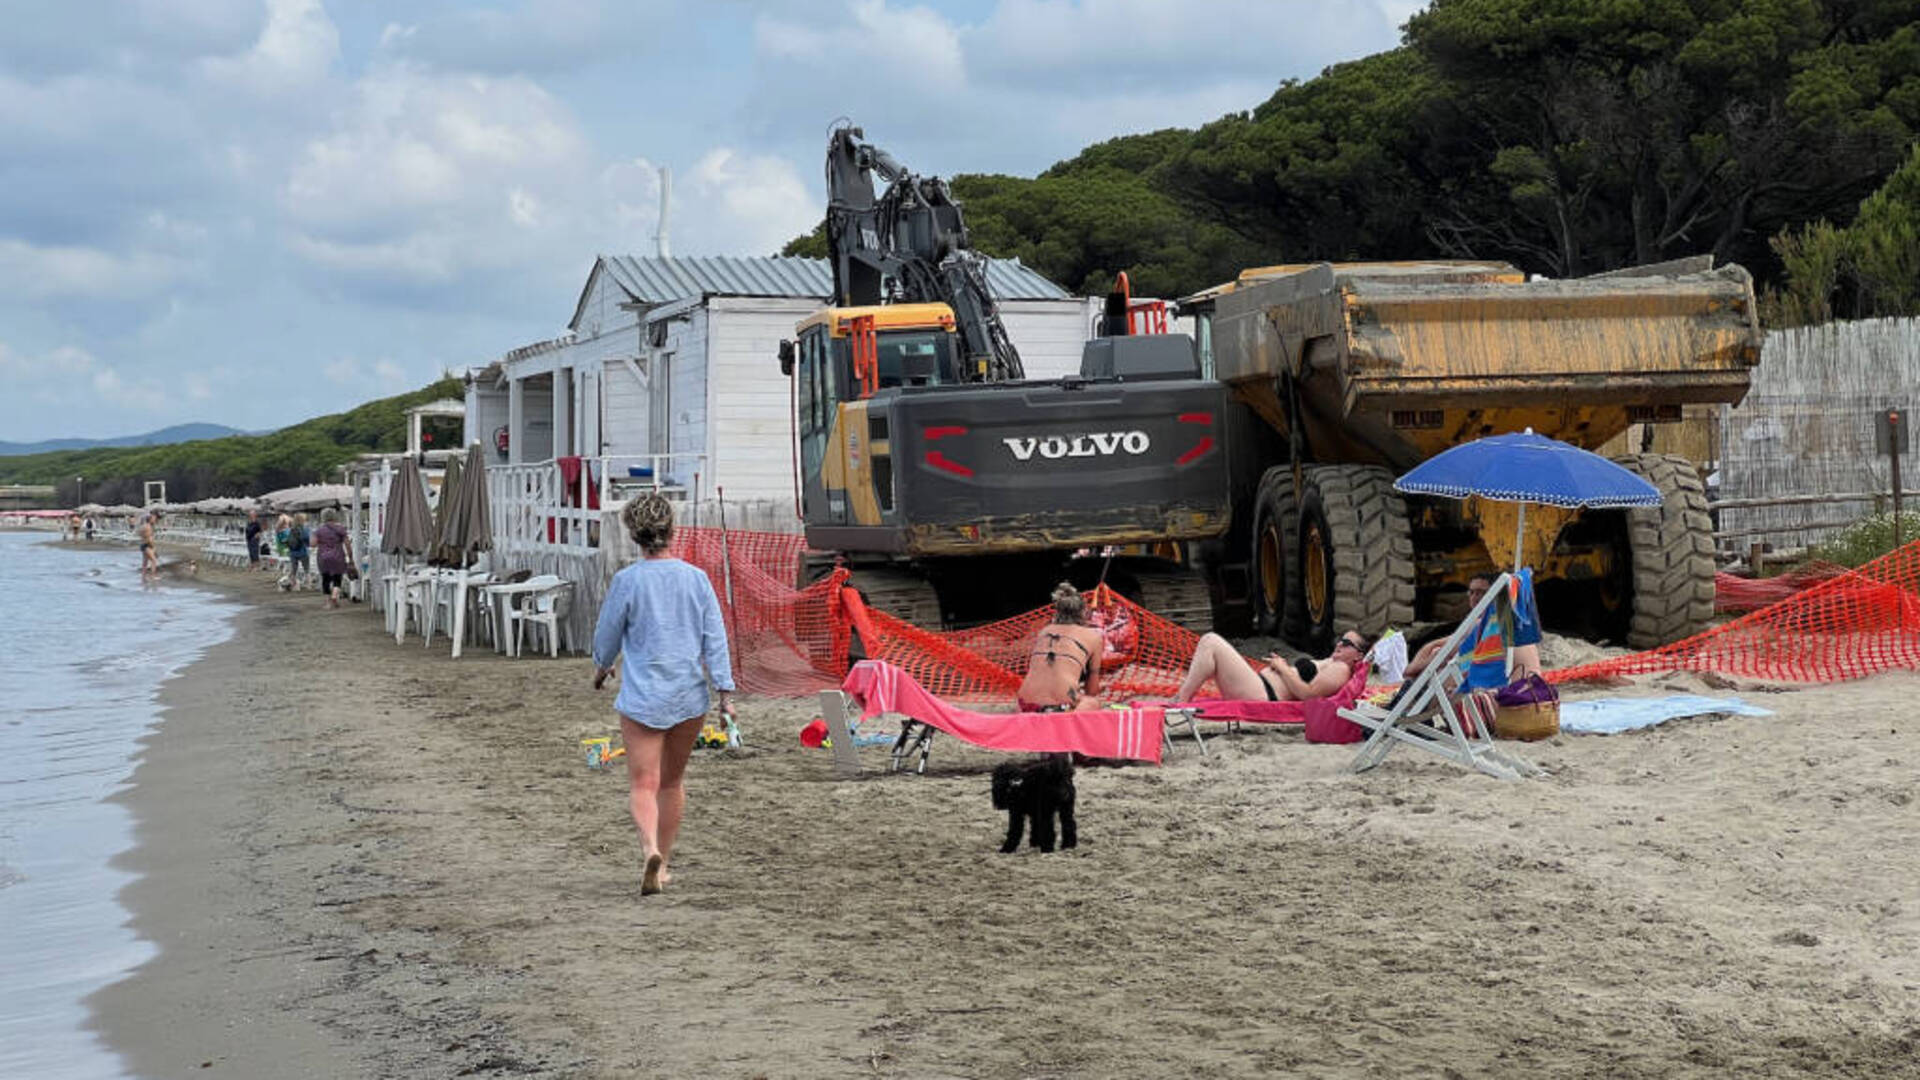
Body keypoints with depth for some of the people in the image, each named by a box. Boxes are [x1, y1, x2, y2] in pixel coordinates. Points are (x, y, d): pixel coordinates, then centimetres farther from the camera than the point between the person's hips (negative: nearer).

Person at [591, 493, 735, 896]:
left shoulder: (627, 581, -9)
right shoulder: (696, 578, -2)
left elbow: (608, 636, 2)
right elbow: (715, 638, -3)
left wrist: (601, 667, 22)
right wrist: (725, 690, 0)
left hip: (642, 697, -3)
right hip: (689, 697, 3)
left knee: (643, 785, -1)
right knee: (673, 781, 18)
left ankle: (651, 850, -27)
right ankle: (662, 864, 26)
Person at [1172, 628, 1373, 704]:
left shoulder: (1341, 669, -5)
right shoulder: (1328, 663, 25)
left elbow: (1305, 692, -17)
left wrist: (1282, 668, -7)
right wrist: (1284, 664, 11)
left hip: (1262, 695, -11)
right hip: (1260, 685, 11)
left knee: (1211, 642, -17)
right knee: (1210, 642, 10)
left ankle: (1180, 702, -17)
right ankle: (1184, 695, -3)